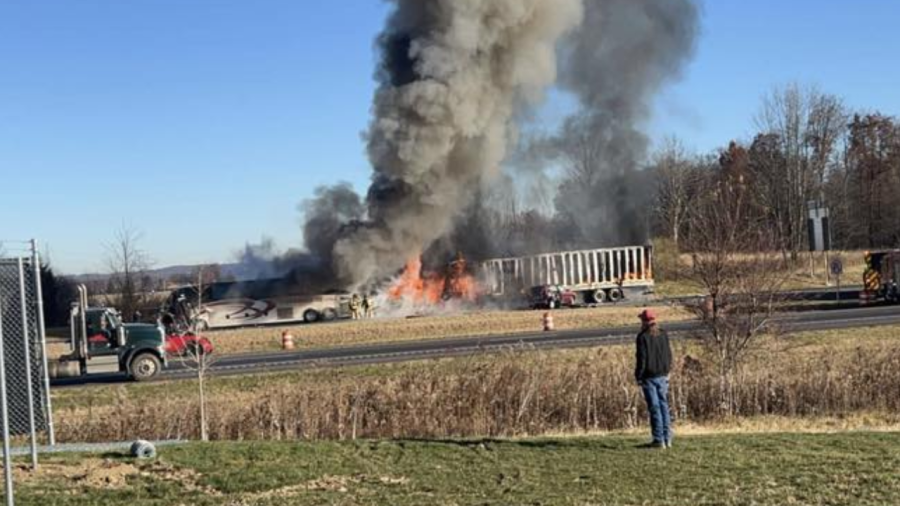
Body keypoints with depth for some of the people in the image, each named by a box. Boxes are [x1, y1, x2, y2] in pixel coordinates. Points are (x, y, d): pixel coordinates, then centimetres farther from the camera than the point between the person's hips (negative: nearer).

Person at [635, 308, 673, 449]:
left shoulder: (643, 337, -12)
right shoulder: (663, 335, 5)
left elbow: (641, 358, -12)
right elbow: (669, 354, 10)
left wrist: (638, 376, -4)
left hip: (649, 377, -5)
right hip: (663, 375, 5)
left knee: (654, 407, -2)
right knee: (664, 405, 12)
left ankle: (659, 440, -1)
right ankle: (667, 439, 12)